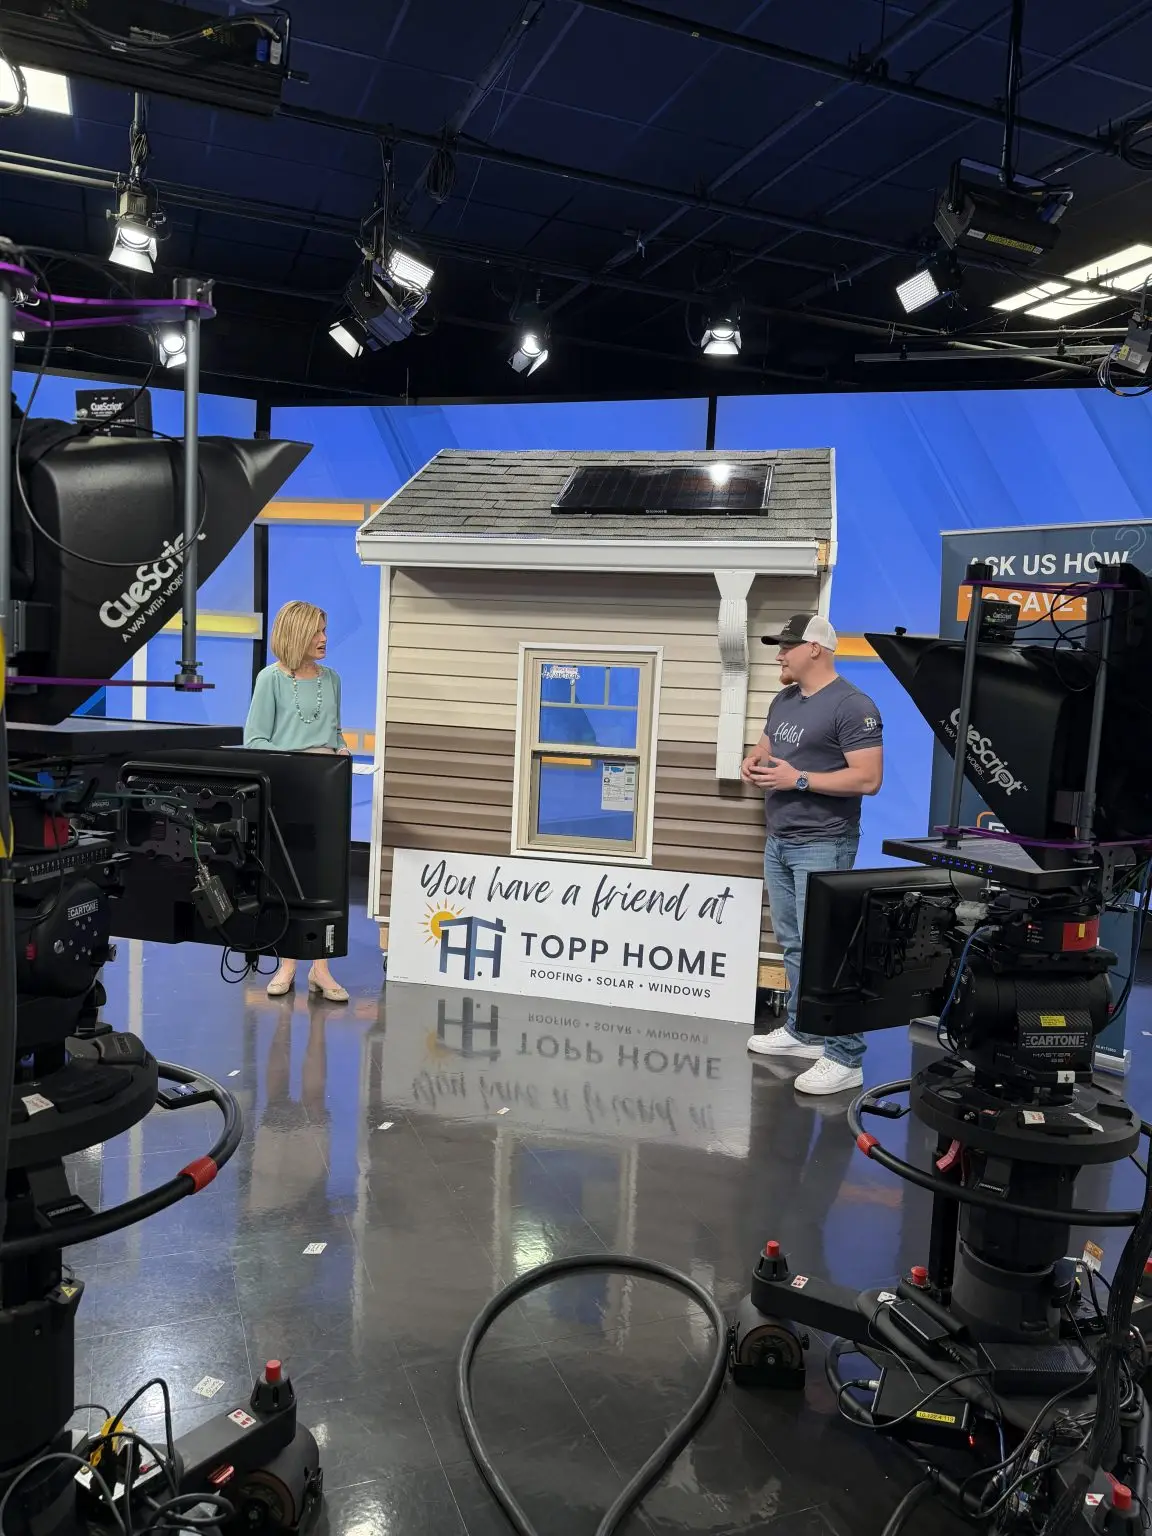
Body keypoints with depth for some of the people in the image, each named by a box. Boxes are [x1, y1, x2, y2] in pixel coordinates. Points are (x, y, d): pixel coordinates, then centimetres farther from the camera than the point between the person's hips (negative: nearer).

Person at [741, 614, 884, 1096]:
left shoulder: (853, 706, -14)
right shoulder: (784, 700, 13)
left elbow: (869, 779, -20)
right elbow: (764, 746, 25)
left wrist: (798, 779, -22)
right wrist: (753, 763, 1)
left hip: (822, 846, -9)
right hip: (778, 842, 9)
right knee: (793, 944, 15)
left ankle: (845, 1058, -2)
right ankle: (801, 1032, 27)